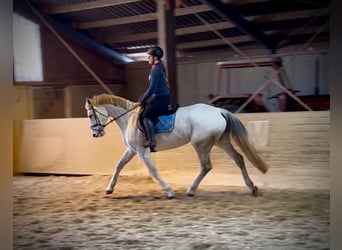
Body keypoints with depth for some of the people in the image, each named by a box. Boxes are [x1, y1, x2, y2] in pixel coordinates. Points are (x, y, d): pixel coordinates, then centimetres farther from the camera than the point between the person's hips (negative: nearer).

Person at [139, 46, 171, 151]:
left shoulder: (156, 70, -15)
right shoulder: (158, 68, 16)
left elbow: (152, 87, -21)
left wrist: (143, 99, -11)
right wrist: (144, 98, 19)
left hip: (161, 98, -11)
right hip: (161, 96, 11)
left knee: (146, 115, -16)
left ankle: (151, 140, -23)